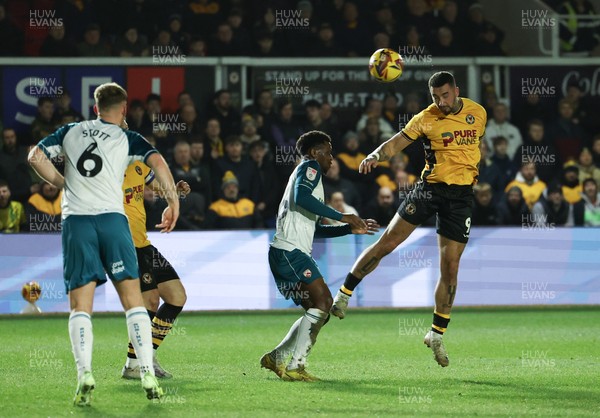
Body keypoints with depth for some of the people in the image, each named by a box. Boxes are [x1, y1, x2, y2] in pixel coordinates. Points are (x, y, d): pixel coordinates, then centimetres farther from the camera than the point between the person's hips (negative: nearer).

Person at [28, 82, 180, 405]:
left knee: (80, 305, 1)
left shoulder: (71, 131, 17)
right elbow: (157, 162, -6)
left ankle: (84, 374, -17)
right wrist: (173, 204, -2)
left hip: (75, 220, 1)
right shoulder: (127, 139, 10)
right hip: (112, 218, -1)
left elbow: (36, 157, 12)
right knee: (133, 300, 3)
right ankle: (147, 375, -5)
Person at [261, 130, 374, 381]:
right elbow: (301, 198, -22)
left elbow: (315, 229, 33)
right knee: (322, 302, -17)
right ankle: (293, 366, -20)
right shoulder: (309, 167, 1)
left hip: (287, 253, 10)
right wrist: (341, 217, -18)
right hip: (290, 250, -10)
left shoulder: (305, 172, 30)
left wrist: (352, 229, 25)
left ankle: (277, 358, 9)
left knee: (318, 310, 10)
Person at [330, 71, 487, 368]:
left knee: (450, 268, -2)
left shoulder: (477, 112, 3)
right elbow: (397, 143, -11)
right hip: (429, 186, -1)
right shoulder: (426, 119, -6)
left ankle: (437, 335, 10)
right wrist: (375, 157, -30)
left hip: (461, 195, 1)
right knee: (386, 243, -7)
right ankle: (344, 294, 9)